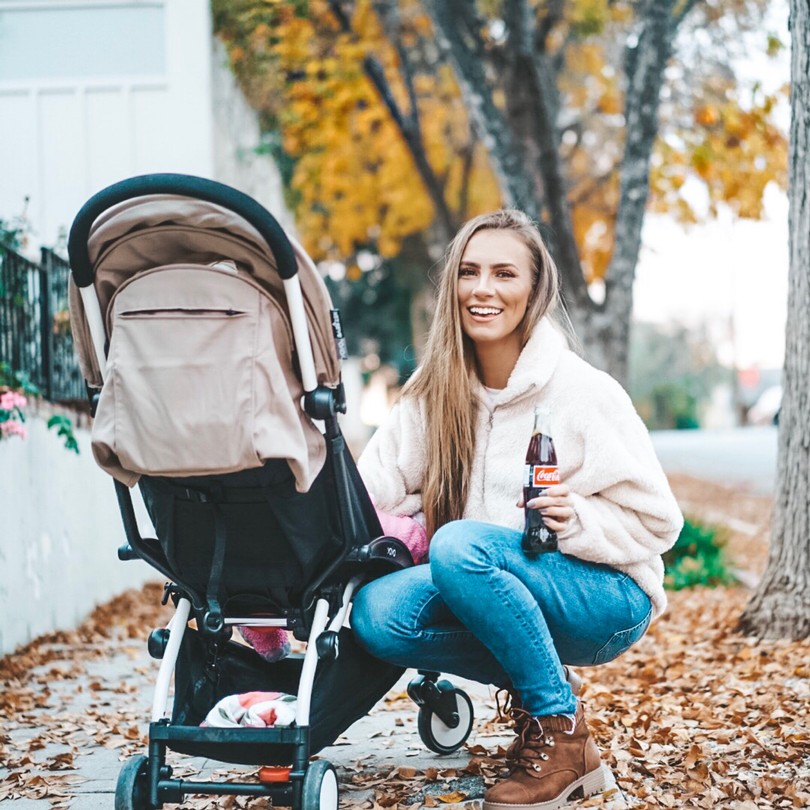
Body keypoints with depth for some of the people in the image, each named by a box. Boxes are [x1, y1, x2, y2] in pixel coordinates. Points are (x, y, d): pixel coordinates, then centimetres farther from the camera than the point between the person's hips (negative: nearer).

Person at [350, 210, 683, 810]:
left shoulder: (584, 392, -11)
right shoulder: (433, 396, 3)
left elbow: (657, 522, -9)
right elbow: (368, 494, -5)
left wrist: (578, 522, -27)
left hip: (606, 601, -5)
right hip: (498, 595, 5)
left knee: (462, 545, -32)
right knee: (377, 614, -22)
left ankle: (564, 733, -16)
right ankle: (535, 693, -2)